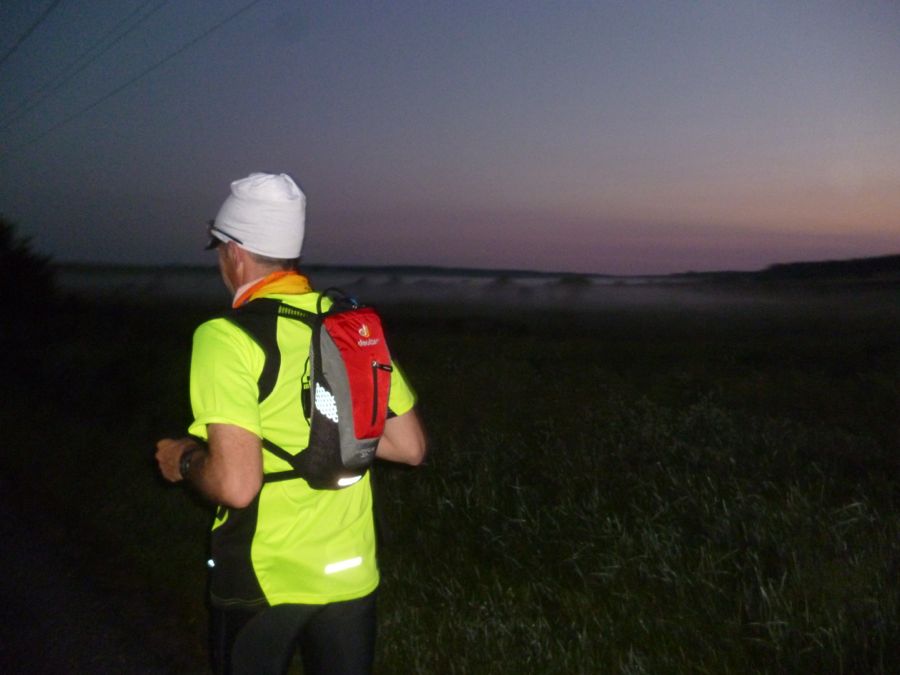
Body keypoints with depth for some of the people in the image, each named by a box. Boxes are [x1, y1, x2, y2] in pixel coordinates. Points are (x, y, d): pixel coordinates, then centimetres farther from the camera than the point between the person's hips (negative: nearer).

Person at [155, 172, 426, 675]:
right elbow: (410, 446, 4)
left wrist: (184, 460, -5)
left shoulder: (227, 338, -18)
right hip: (352, 574, 4)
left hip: (264, 579, -4)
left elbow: (237, 484, -25)